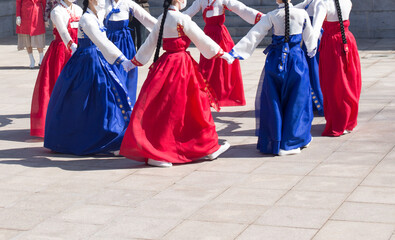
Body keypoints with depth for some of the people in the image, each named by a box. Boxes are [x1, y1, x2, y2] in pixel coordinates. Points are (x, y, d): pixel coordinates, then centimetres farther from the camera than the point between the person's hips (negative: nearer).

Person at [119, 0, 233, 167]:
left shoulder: (162, 19, 8)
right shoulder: (182, 19, -14)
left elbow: (149, 43, 14)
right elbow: (202, 39, -7)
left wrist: (134, 62, 25)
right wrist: (222, 53, 4)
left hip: (164, 64, 7)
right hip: (180, 65, -7)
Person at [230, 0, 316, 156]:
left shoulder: (272, 16, -6)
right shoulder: (302, 15, -1)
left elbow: (254, 35, -8)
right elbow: (310, 38, 13)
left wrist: (236, 52, -4)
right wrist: (312, 51, 34)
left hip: (276, 61, 0)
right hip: (296, 60, 0)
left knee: (273, 101, 8)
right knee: (296, 101, 10)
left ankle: (274, 142, 12)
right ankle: (292, 141, 14)